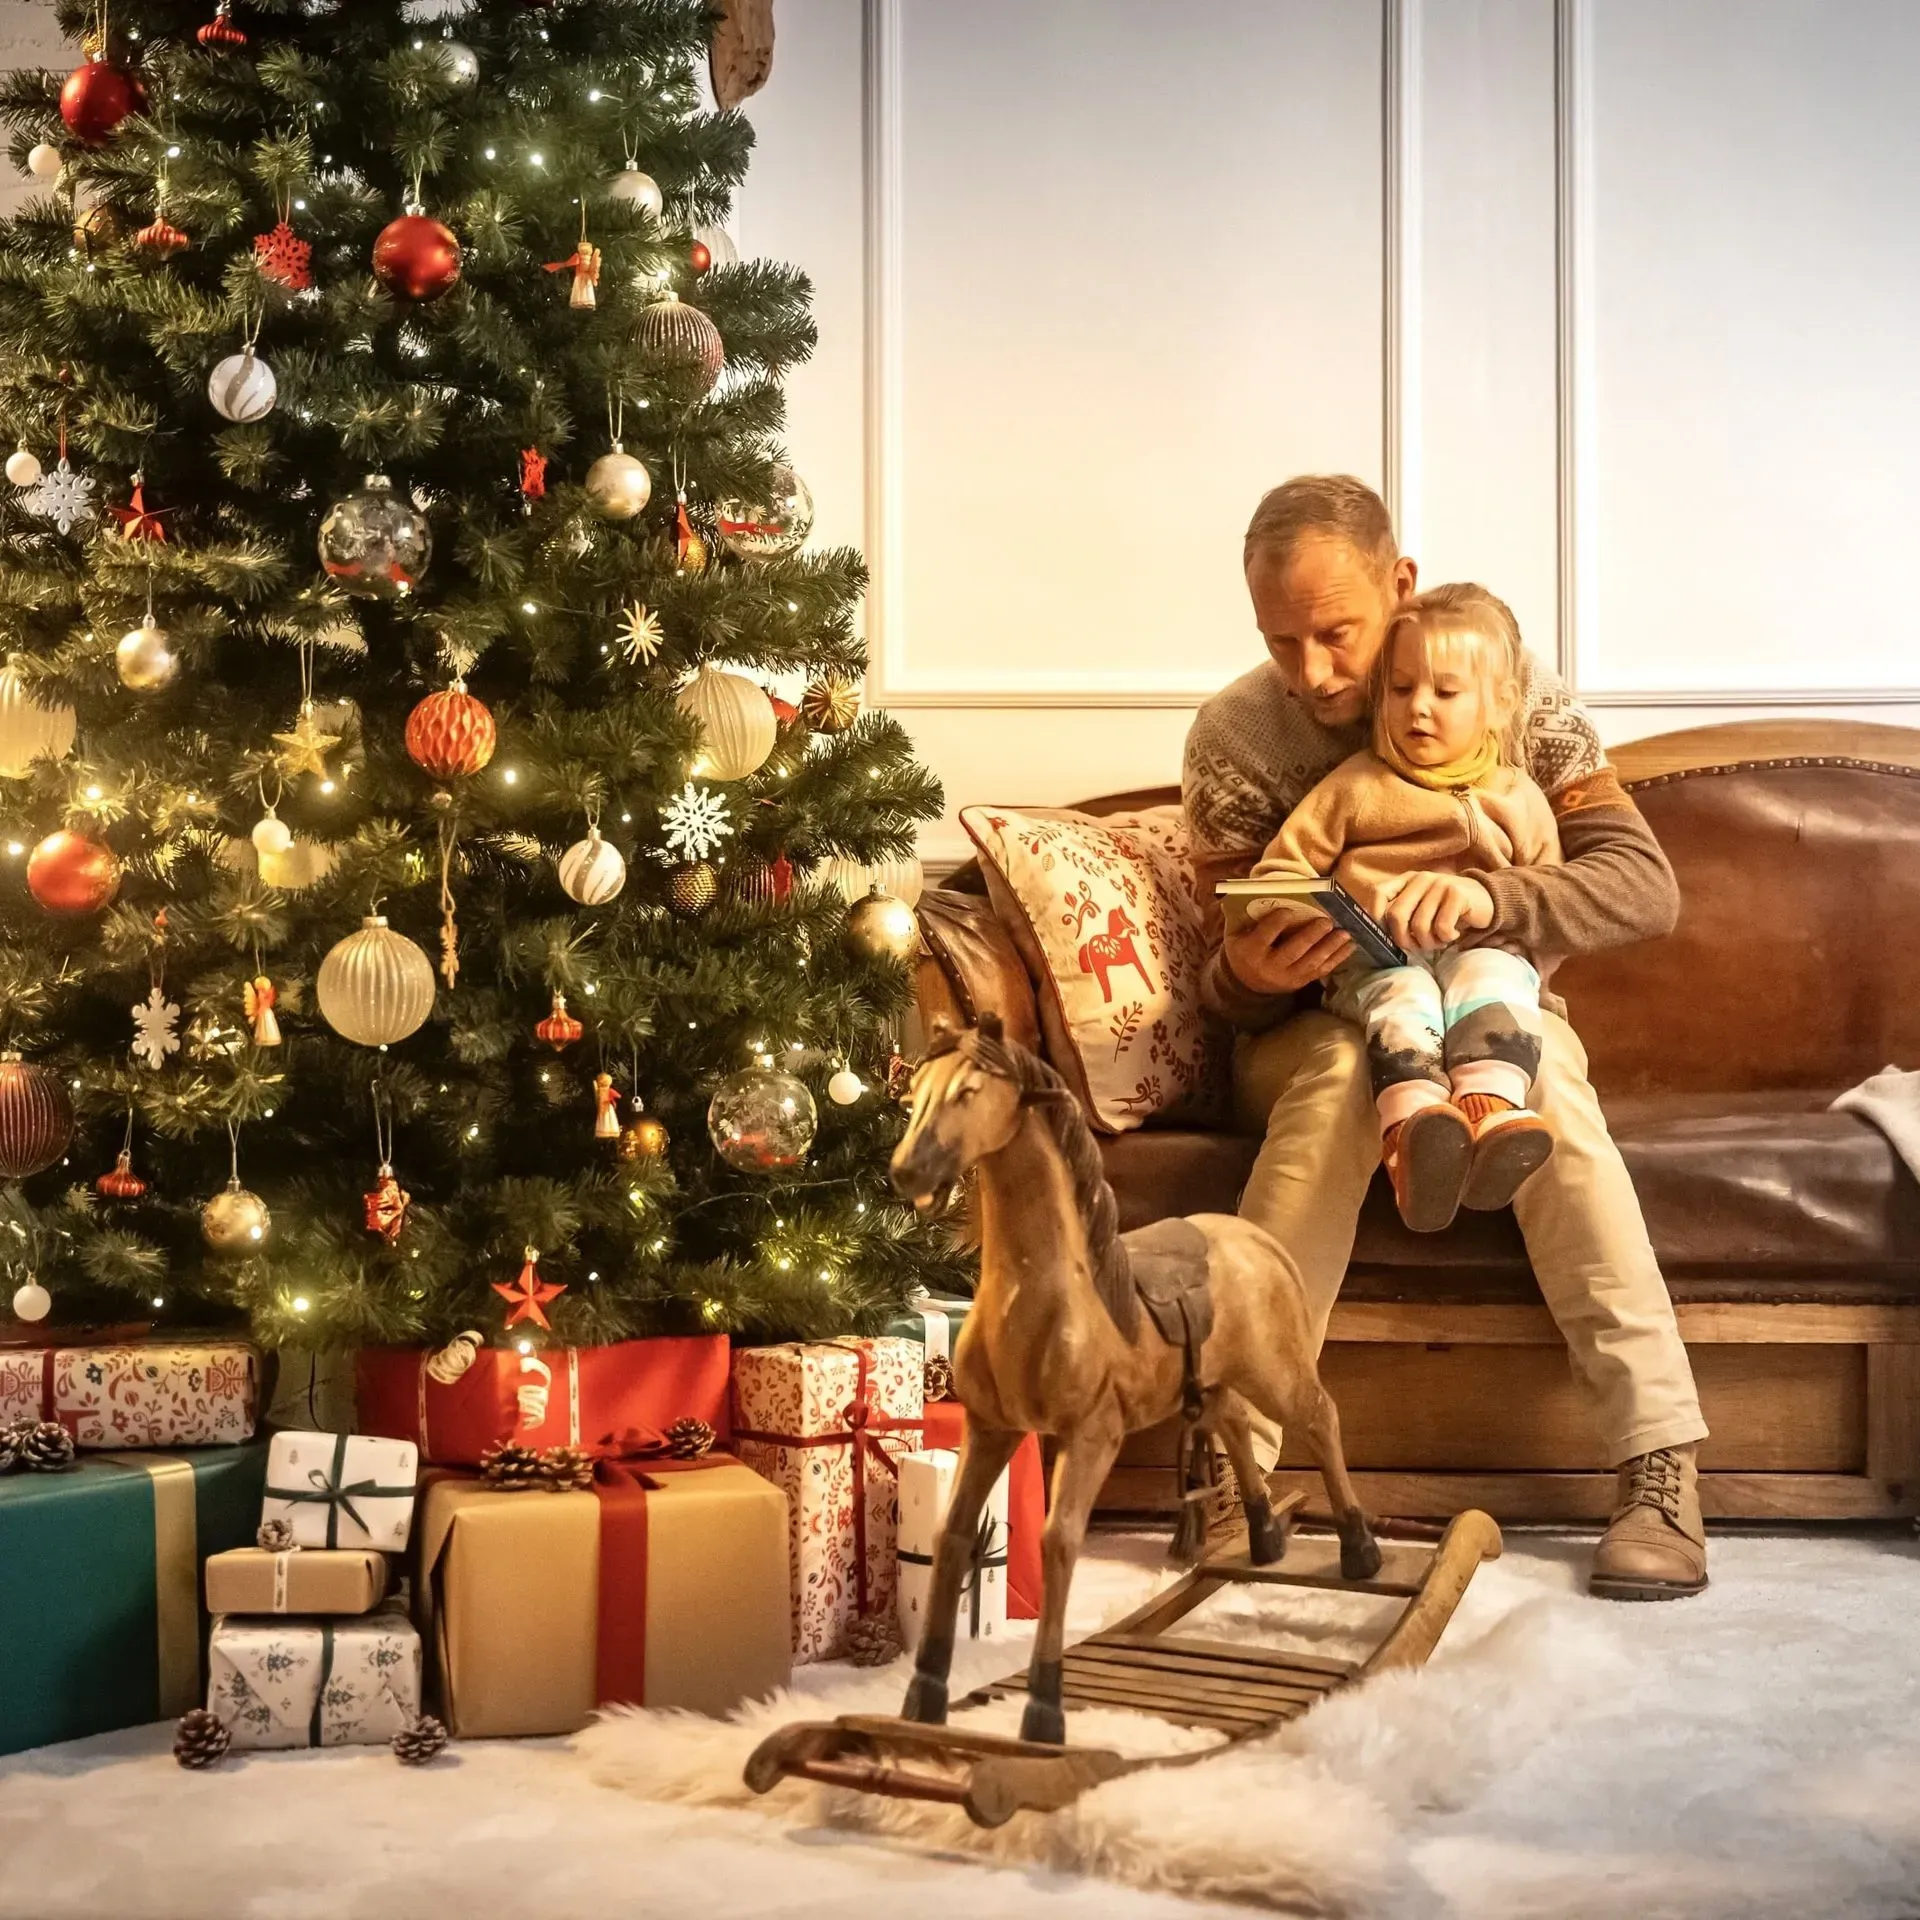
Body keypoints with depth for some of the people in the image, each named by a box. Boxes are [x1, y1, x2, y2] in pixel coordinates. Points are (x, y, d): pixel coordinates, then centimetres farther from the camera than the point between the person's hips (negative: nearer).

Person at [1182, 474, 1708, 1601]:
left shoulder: (1518, 695, -10)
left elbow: (1646, 887, -18)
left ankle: (1662, 1465, -35)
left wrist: (1490, 897, -38)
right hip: (1312, 1036, 0)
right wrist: (1248, 976, -31)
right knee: (1342, 1063, -36)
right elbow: (1230, 993, -5)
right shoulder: (1234, 737, -10)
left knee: (1540, 1065, -34)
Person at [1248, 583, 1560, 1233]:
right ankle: (1411, 1132, -62)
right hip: (1374, 959, -1)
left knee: (1494, 976, -34)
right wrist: (1309, 925, -10)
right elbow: (1280, 869, 11)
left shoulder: (1519, 800, 19)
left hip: (1481, 951, 2)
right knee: (1401, 996, -35)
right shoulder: (1354, 787, 13)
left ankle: (1491, 1113, -58)